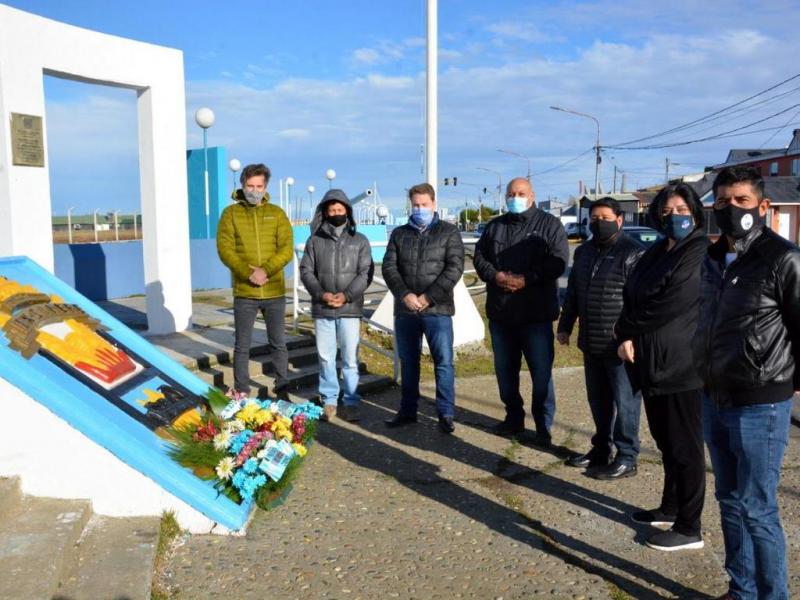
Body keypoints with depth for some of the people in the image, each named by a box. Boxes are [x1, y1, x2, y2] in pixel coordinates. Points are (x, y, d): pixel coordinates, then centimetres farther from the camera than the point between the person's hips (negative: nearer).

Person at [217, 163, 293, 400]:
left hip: (274, 292, 1)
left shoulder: (276, 213, 5)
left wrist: (266, 270, -18)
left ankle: (282, 389, 21)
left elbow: (286, 249, -3)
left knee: (278, 343, 9)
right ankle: (241, 391, 19)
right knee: (242, 345, 7)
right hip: (244, 292, -1)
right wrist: (249, 274, -18)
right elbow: (225, 249, -7)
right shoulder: (231, 213, 2)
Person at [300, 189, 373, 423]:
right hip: (321, 309, 2)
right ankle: (329, 401, 18)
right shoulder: (314, 240, 8)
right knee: (325, 357, 7)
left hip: (350, 308, -1)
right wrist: (321, 294, -12)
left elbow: (365, 273, -1)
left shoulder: (359, 241, 5)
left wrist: (347, 295, -13)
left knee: (350, 358, 0)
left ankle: (351, 402, 10)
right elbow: (306, 270, 4)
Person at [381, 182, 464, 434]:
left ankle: (446, 414, 9)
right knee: (408, 362, 12)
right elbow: (389, 267, 3)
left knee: (443, 362, -1)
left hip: (438, 310, -3)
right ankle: (408, 411, 24)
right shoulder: (399, 234, 11)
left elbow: (455, 267, -8)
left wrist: (429, 297, -14)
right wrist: (405, 295, -13)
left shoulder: (449, 232, 2)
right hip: (404, 310, 3)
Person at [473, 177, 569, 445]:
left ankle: (544, 425, 11)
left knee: (541, 371, -1)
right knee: (505, 369, 13)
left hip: (536, 313, -4)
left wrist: (526, 279, -18)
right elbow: (479, 257, 9)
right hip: (500, 312, 5)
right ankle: (514, 417, 28)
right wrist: (495, 276, -11)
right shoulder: (494, 226, 15)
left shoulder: (550, 224, 2)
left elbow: (558, 261, -9)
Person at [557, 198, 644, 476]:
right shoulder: (583, 251, 15)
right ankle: (601, 449, 30)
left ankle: (626, 458, 9)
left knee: (624, 401, 0)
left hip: (621, 345, -7)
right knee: (598, 400, 17)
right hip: (591, 343, 8)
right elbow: (573, 293, 21)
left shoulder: (632, 253, -10)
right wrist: (565, 326, 18)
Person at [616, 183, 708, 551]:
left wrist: (627, 328, -8)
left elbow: (672, 304, -20)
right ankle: (671, 508, 33)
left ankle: (688, 528, 11)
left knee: (684, 446, 1)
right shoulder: (656, 252, 14)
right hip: (652, 361, 8)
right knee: (664, 440, 18)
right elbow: (631, 294, 12)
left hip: (682, 364, -8)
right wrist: (628, 337, -6)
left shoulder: (701, 253, -12)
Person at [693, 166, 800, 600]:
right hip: (714, 399, 7)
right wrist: (711, 375, 15)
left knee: (757, 510, 0)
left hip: (760, 405, -7)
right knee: (730, 502, 16)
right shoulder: (712, 258, 9)